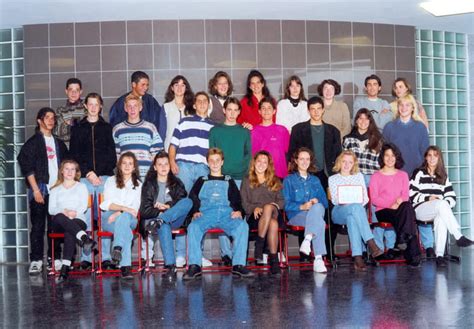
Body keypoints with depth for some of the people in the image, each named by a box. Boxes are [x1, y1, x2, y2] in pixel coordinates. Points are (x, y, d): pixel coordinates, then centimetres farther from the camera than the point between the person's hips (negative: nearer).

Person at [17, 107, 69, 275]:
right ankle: (36, 260, 1)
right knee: (37, 226, -3)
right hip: (40, 189, -4)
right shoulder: (33, 142, 3)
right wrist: (36, 190, -12)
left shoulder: (59, 143, 17)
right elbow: (27, 167, -5)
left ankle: (55, 259, 11)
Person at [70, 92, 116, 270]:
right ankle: (86, 257, 0)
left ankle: (106, 257, -2)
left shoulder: (107, 128, 14)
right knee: (85, 217, -5)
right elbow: (74, 155, 6)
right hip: (84, 178, 0)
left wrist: (101, 174, -4)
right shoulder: (77, 128, 14)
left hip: (105, 177, 0)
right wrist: (88, 173, -6)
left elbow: (112, 155, 7)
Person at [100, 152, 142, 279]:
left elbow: (135, 209, 3)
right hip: (109, 218, -1)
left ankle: (118, 249, -55)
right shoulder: (111, 181, 15)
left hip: (129, 219, 1)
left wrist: (118, 213, -17)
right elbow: (107, 204, -1)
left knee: (123, 217, -38)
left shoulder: (138, 184, 19)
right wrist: (125, 208, -20)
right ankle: (125, 266, -49)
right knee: (126, 230, -35)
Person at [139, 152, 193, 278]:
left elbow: (183, 201, 3)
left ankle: (159, 222, -43)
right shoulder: (149, 185, 12)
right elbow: (145, 211, 2)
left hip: (174, 220, 2)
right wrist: (161, 211, -12)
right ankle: (170, 266, -49)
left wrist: (168, 206, -12)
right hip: (153, 219, -2)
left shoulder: (176, 183, 19)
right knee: (164, 226, -40)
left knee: (188, 201, -28)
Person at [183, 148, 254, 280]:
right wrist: (195, 211, -4)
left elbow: (237, 199, 18)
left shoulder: (229, 181, 29)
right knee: (193, 227, -34)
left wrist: (239, 211, -5)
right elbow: (192, 197, 17)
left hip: (227, 214, 0)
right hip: (206, 214, 0)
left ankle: (239, 265, -31)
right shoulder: (202, 181, 28)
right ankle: (194, 265, -33)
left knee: (242, 226, -33)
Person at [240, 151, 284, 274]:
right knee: (273, 223, -38)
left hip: (274, 213, 1)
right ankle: (274, 259, -36)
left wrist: (274, 205, -6)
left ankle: (259, 245, -36)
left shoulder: (275, 181, 28)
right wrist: (254, 208, -11)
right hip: (255, 217, -1)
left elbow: (281, 200, 17)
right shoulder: (247, 181, 22)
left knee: (268, 208, -39)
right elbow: (243, 202, 10)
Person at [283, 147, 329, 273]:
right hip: (296, 215, -3)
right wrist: (302, 206, -16)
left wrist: (317, 201, -7)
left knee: (317, 207, -37)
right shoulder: (289, 180, 17)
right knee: (319, 222, -37)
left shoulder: (315, 180, 29)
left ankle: (307, 239, -48)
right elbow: (286, 204, 3)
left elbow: (325, 202, 18)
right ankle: (318, 259, -46)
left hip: (317, 211, 3)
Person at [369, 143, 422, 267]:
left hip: (400, 209, 3)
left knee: (407, 206, -36)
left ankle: (402, 238, -35)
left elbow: (405, 195, 12)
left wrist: (400, 201, -13)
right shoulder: (376, 176, 10)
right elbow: (374, 199, -1)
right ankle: (412, 254, -37)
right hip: (383, 211, -3)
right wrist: (391, 205, -17)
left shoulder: (403, 175, 22)